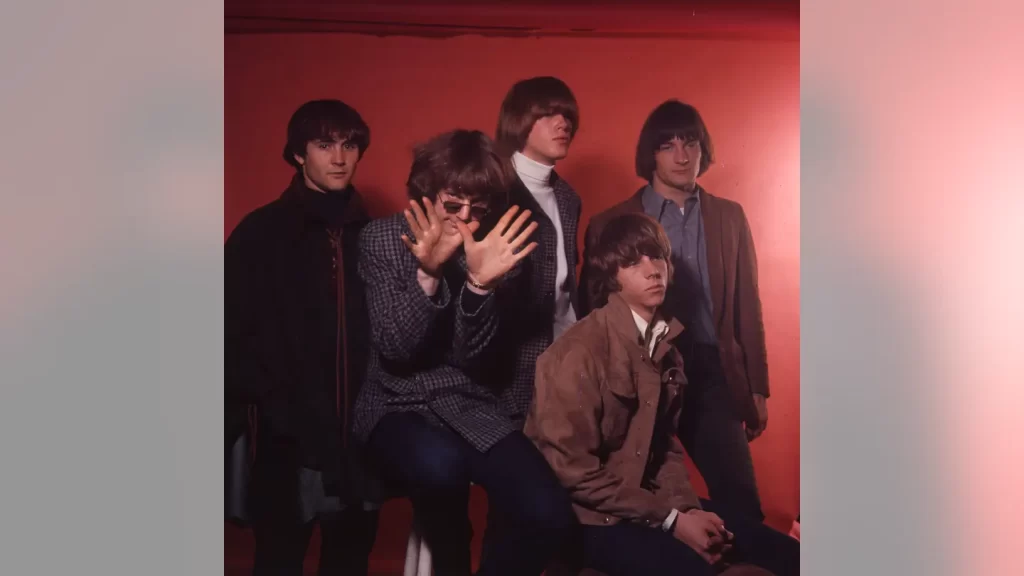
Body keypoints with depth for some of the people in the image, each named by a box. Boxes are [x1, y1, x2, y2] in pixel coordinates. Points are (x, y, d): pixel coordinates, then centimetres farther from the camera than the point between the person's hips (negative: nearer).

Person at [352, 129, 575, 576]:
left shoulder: (493, 248, -1)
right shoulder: (382, 239, -5)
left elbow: (472, 357, -9)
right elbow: (395, 350, -14)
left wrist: (480, 283, -25)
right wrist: (428, 274, -28)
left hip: (472, 406, 2)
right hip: (397, 405, -2)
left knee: (550, 516, -19)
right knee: (440, 465, -36)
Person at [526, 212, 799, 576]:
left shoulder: (664, 345, 5)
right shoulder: (579, 353, -19)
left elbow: (665, 442, 11)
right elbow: (573, 471, -18)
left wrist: (687, 507, -8)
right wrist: (670, 519, -16)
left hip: (648, 499, 8)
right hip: (588, 515, -7)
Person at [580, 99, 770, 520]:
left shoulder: (730, 217, 8)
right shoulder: (611, 224, 0)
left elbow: (747, 306, 9)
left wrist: (757, 387, 8)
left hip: (713, 375, 2)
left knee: (741, 506, 1)